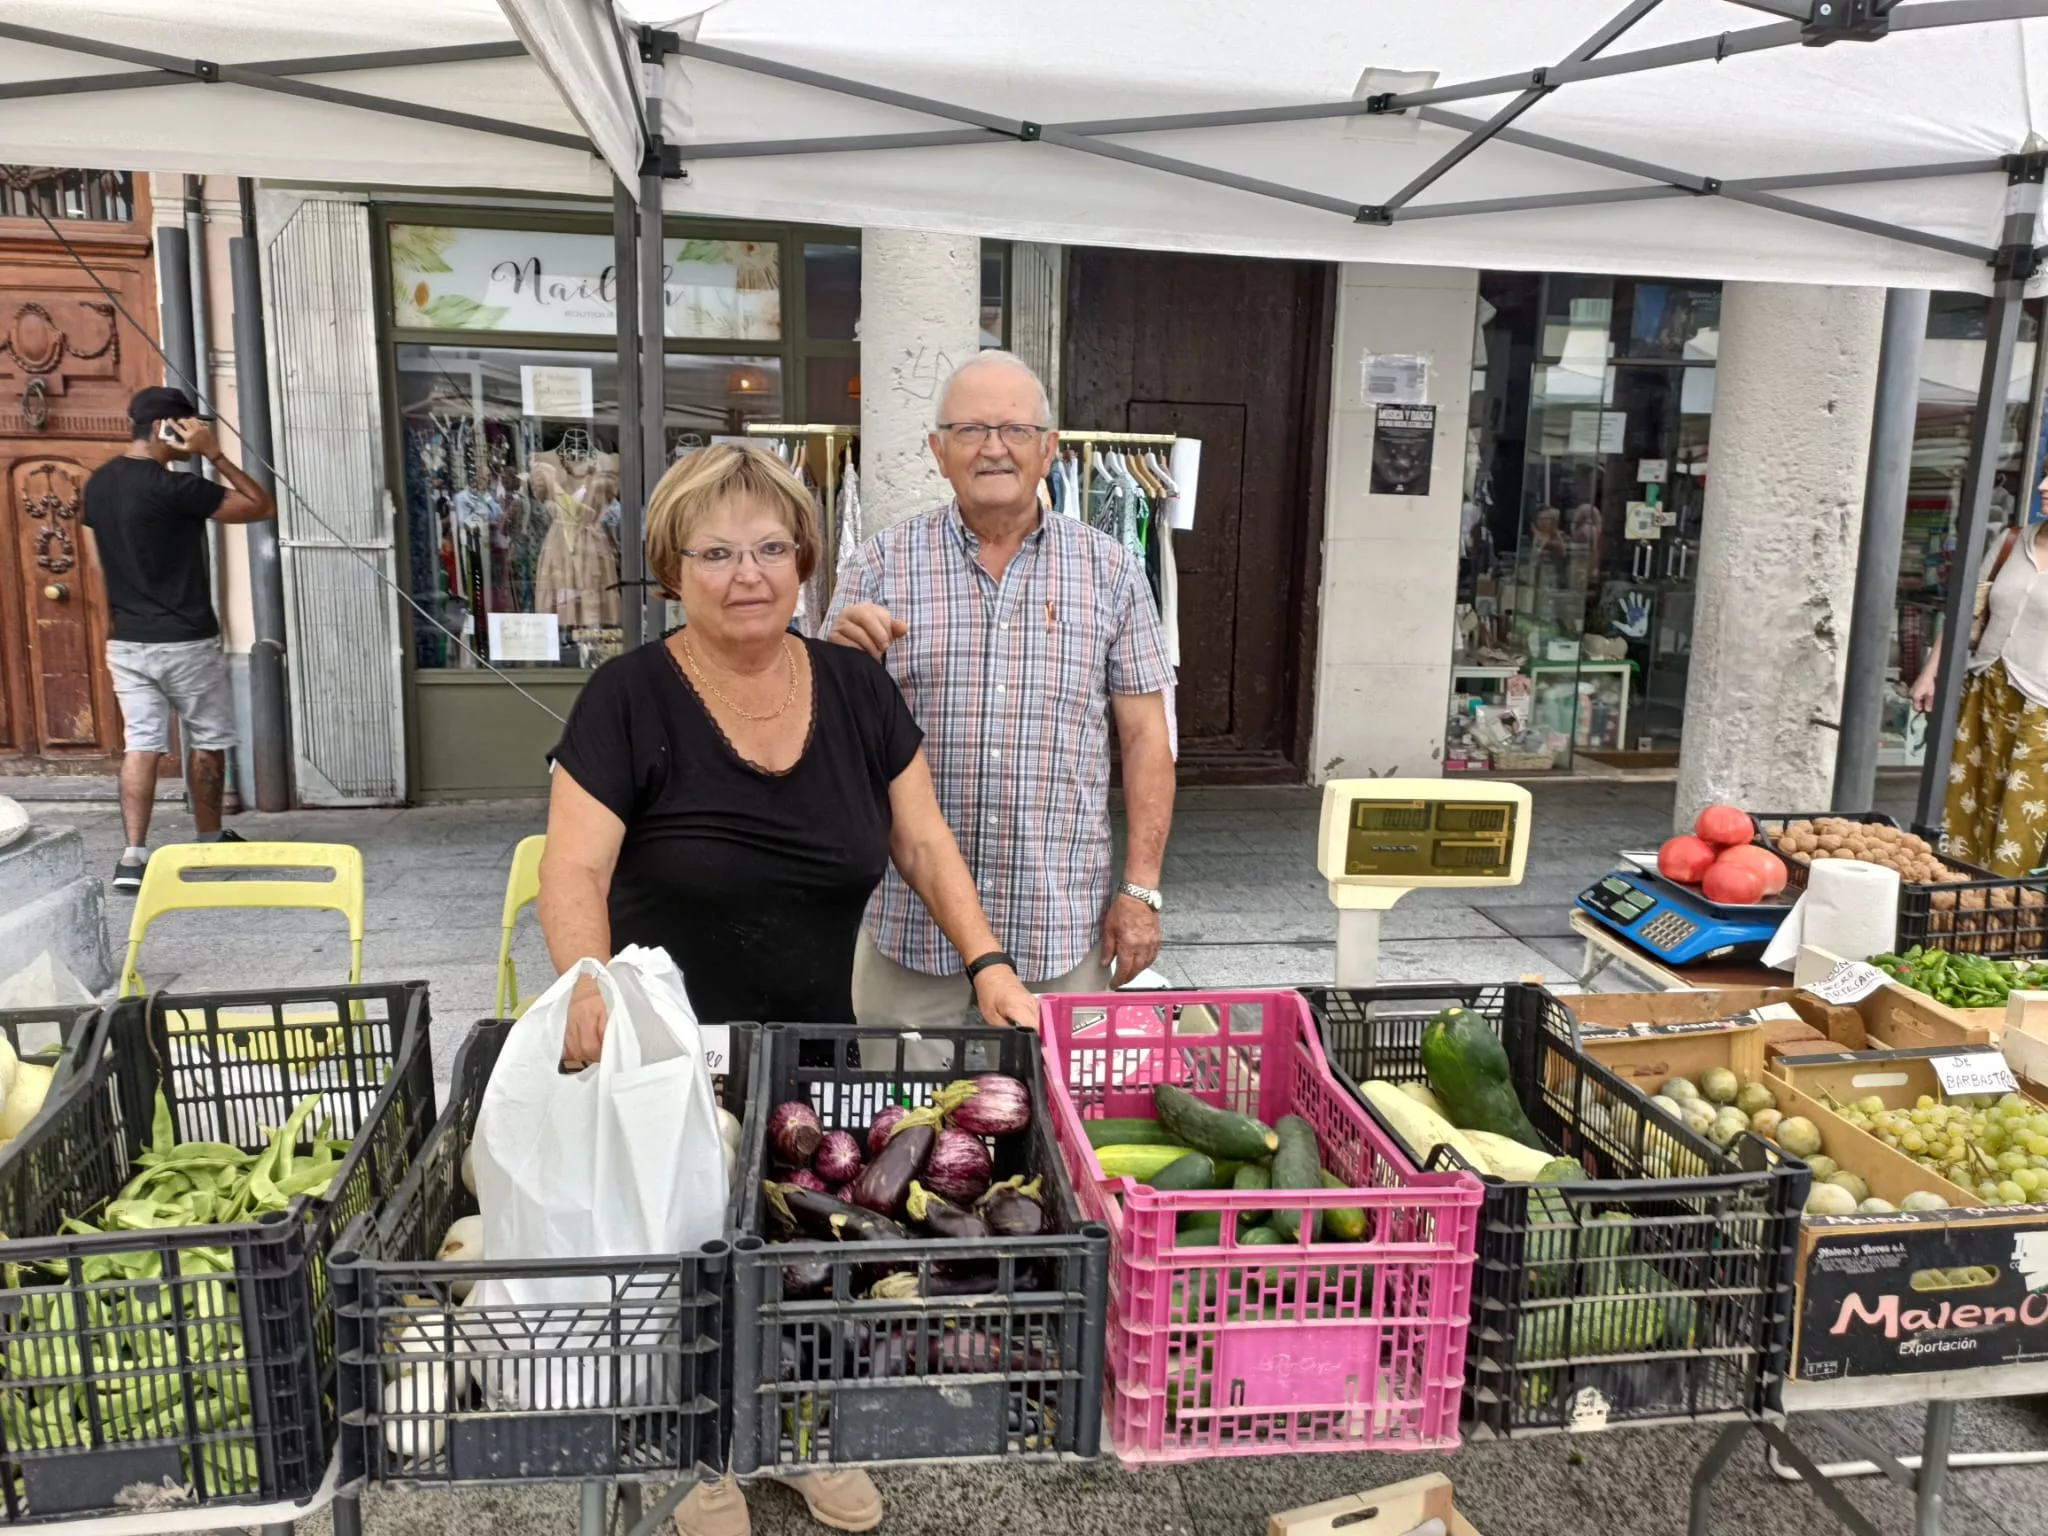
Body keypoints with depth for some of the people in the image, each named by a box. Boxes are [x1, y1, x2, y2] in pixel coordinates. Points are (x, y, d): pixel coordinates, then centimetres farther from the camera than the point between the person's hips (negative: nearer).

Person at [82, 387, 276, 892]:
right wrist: (215, 454, -12)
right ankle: (209, 842, 26)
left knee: (141, 745, 5)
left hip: (126, 642, 7)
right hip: (185, 643, -6)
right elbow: (263, 507, -13)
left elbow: (103, 564, 15)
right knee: (208, 742, 12)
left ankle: (132, 857, -3)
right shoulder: (175, 488, -18)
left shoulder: (97, 485, 7)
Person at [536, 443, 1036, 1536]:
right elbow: (574, 872, -18)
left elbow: (922, 841, 1)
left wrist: (986, 963, -11)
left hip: (820, 1048, 4)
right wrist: (591, 992, -35)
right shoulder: (629, 698, -14)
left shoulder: (857, 688, -2)